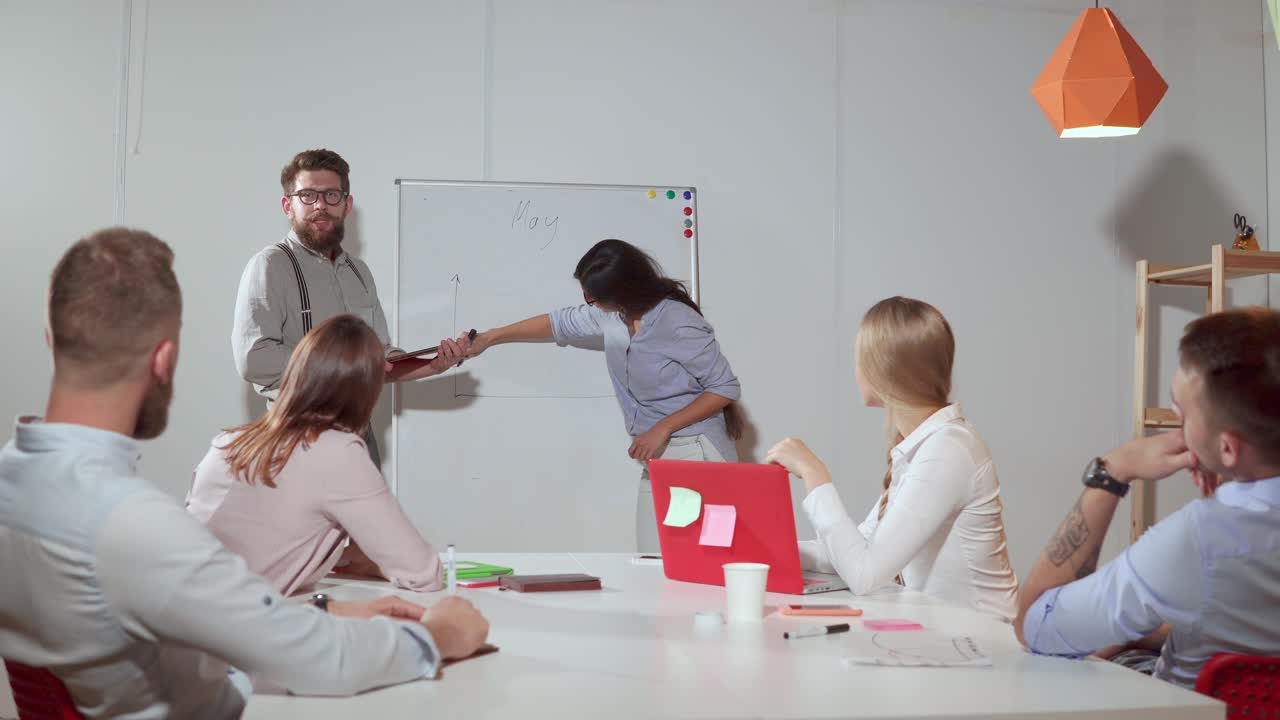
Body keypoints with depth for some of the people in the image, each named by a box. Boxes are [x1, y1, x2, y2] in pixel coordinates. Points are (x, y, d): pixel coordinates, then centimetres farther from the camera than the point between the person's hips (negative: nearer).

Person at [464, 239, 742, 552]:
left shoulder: (679, 325, -19)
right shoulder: (611, 315, 2)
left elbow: (726, 388, -12)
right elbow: (560, 323, 20)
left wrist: (663, 428, -17)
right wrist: (489, 338, 25)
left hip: (695, 454, -7)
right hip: (657, 457, 7)